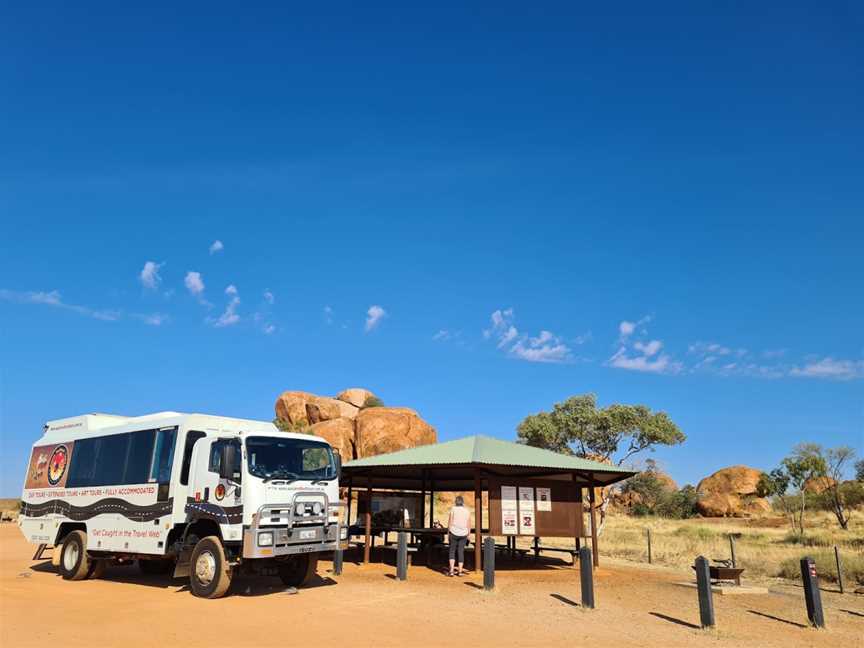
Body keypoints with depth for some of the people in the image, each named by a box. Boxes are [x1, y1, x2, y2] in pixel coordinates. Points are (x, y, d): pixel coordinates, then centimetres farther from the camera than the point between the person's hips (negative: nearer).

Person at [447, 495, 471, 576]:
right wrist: (468, 535, 11)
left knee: (452, 551, 8)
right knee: (461, 552, 9)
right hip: (463, 534, 2)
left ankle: (451, 570, -2)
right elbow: (469, 525, 2)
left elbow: (450, 522, -7)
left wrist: (448, 532, 1)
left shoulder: (453, 509, -6)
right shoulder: (467, 511, 2)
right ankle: (460, 571, 9)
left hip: (454, 533, -2)